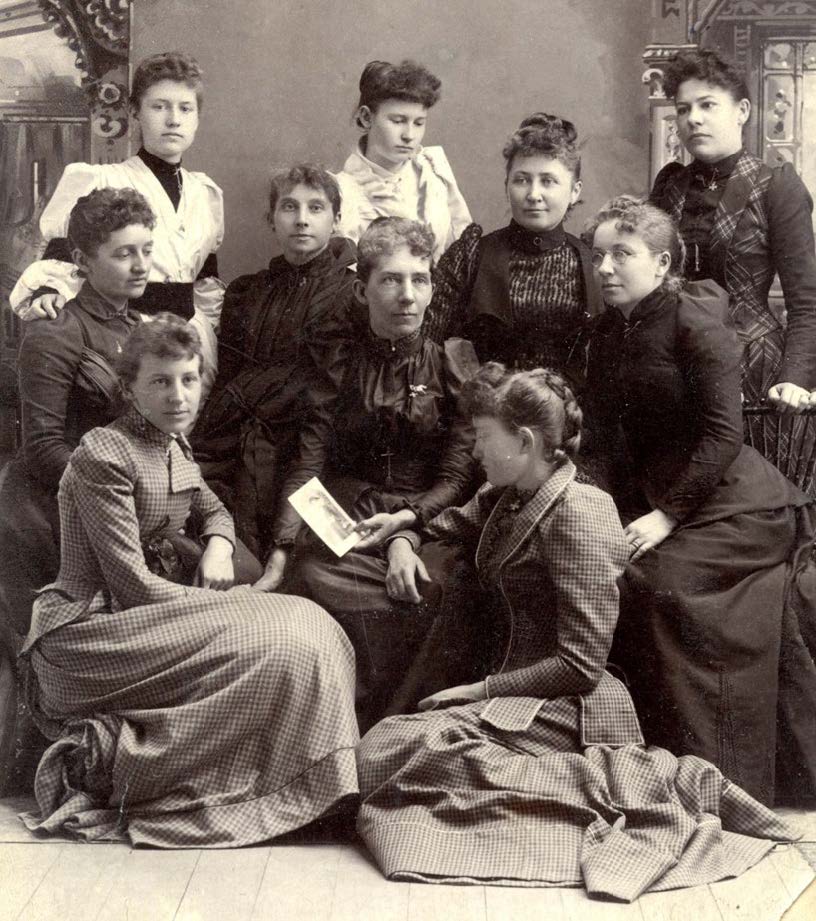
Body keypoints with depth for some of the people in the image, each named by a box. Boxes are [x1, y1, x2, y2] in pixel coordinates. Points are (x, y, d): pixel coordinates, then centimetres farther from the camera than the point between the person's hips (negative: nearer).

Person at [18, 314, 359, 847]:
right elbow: (132, 583, -19)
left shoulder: (175, 446, 9)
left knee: (307, 624, -5)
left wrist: (218, 544, 2)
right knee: (274, 647, -20)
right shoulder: (103, 456, -16)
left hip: (139, 617, 9)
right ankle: (111, 755, -11)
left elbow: (212, 510, 26)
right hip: (86, 636, -9)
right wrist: (225, 604, -12)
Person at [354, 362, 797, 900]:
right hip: (513, 692, 10)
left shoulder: (576, 514, -14)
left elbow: (580, 666, -18)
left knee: (386, 754, -25)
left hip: (564, 708, -10)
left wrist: (482, 689, -14)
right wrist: (403, 543, 4)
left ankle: (612, 785, -22)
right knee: (380, 744, -9)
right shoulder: (504, 498, 12)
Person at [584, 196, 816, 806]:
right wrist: (630, 515, 0)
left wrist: (667, 515, -20)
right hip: (661, 501, 7)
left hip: (733, 505, -7)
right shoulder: (610, 335, 11)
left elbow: (723, 433, -18)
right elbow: (613, 441, 12)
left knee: (659, 583, -22)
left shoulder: (695, 321, -12)